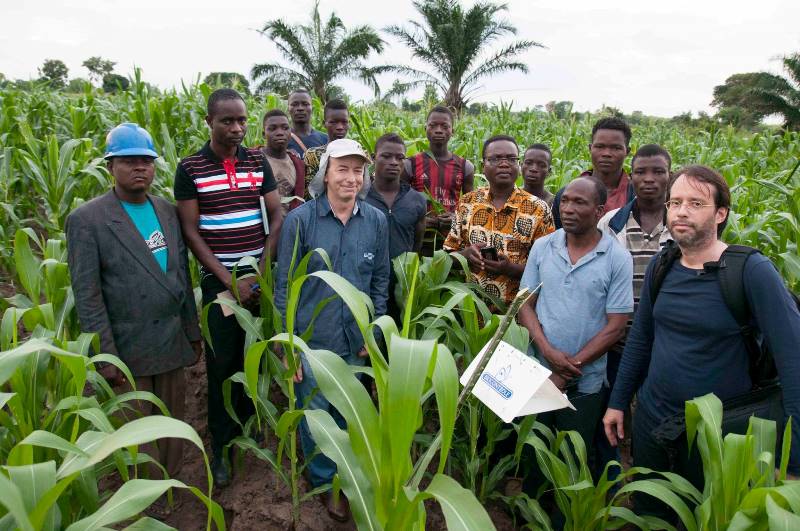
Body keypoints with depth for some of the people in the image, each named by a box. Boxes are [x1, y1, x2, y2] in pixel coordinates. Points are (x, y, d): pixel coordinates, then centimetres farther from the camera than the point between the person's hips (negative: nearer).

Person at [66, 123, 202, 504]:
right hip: (128, 349, -4)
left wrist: (193, 332, 12)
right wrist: (105, 356, -14)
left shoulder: (168, 211, 6)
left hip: (172, 343, 5)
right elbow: (87, 295, -12)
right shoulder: (86, 220, -10)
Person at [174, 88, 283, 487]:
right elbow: (190, 231, -7)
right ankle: (220, 445, 20)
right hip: (218, 279, -2)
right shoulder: (190, 168, -4)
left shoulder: (259, 162, 4)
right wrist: (229, 280, -13)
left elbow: (277, 218, 2)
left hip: (260, 276, 2)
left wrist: (261, 273, -9)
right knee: (221, 363, 5)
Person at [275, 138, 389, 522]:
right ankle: (324, 482, 36)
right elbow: (284, 285, -7)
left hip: (356, 341, 3)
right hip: (311, 339, -2)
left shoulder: (377, 221, -3)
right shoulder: (299, 220, -11)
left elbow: (381, 279, 6)